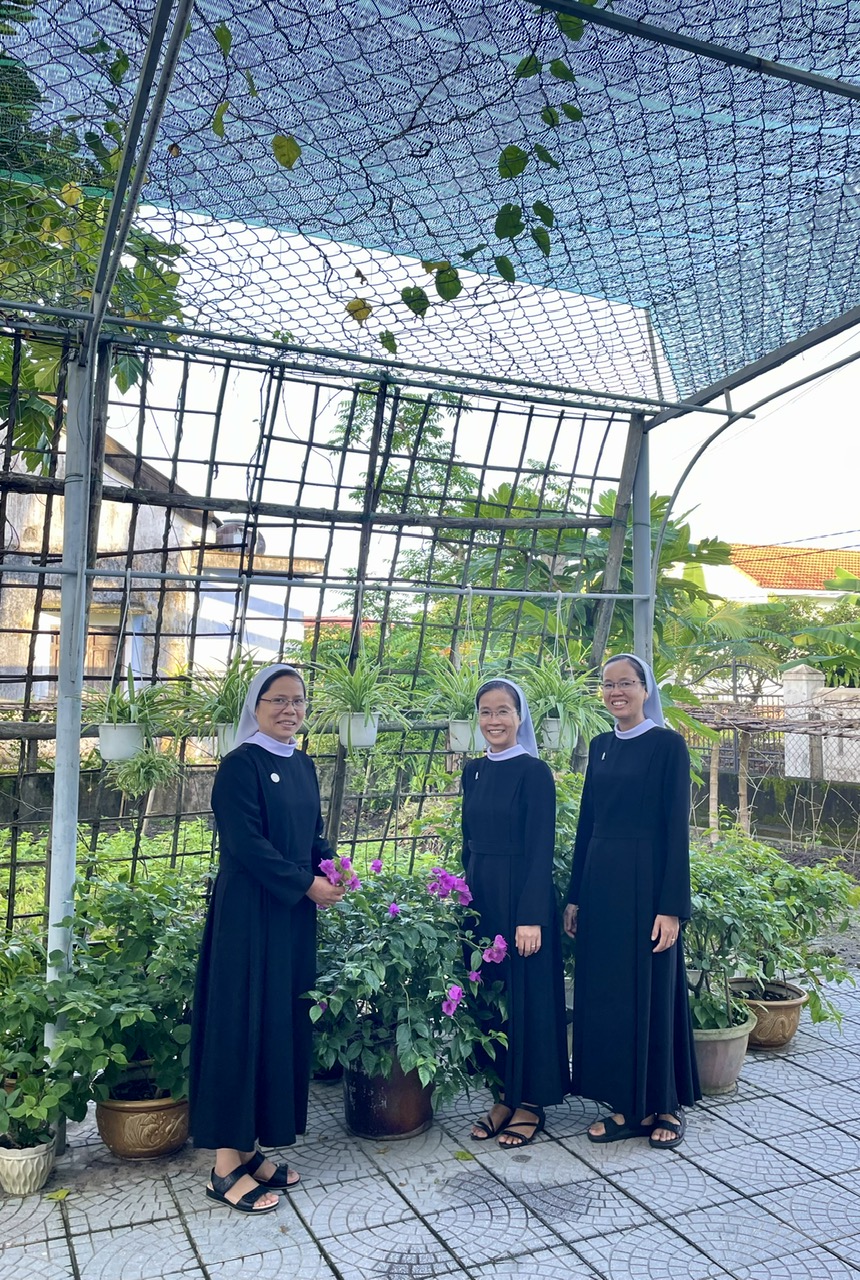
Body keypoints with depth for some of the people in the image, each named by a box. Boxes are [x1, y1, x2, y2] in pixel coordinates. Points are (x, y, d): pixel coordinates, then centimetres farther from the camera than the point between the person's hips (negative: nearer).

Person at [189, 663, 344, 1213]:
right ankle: (227, 1167, 10)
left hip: (295, 915, 8)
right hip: (249, 914, -8)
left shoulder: (303, 765, 11)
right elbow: (246, 843, -18)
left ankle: (251, 1147, 24)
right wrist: (307, 883, -14)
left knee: (285, 1024, 11)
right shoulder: (241, 765, -11)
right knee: (243, 1023, -2)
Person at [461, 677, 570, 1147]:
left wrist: (531, 917, -18)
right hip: (479, 896, 7)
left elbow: (540, 849, -14)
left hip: (520, 897, -6)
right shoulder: (474, 772, 9)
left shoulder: (534, 772, -10)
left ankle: (531, 1102, 18)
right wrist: (465, 898, 11)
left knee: (526, 995, 3)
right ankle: (504, 1095, 26)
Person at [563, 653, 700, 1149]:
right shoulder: (601, 746, 11)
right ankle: (628, 1106, 22)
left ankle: (667, 1105, 22)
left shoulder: (668, 744, -7)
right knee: (606, 992, 9)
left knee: (653, 992, 4)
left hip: (646, 881, -6)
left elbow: (677, 827, -10)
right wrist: (576, 896, 11)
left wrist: (672, 907, -14)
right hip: (600, 881, 6)